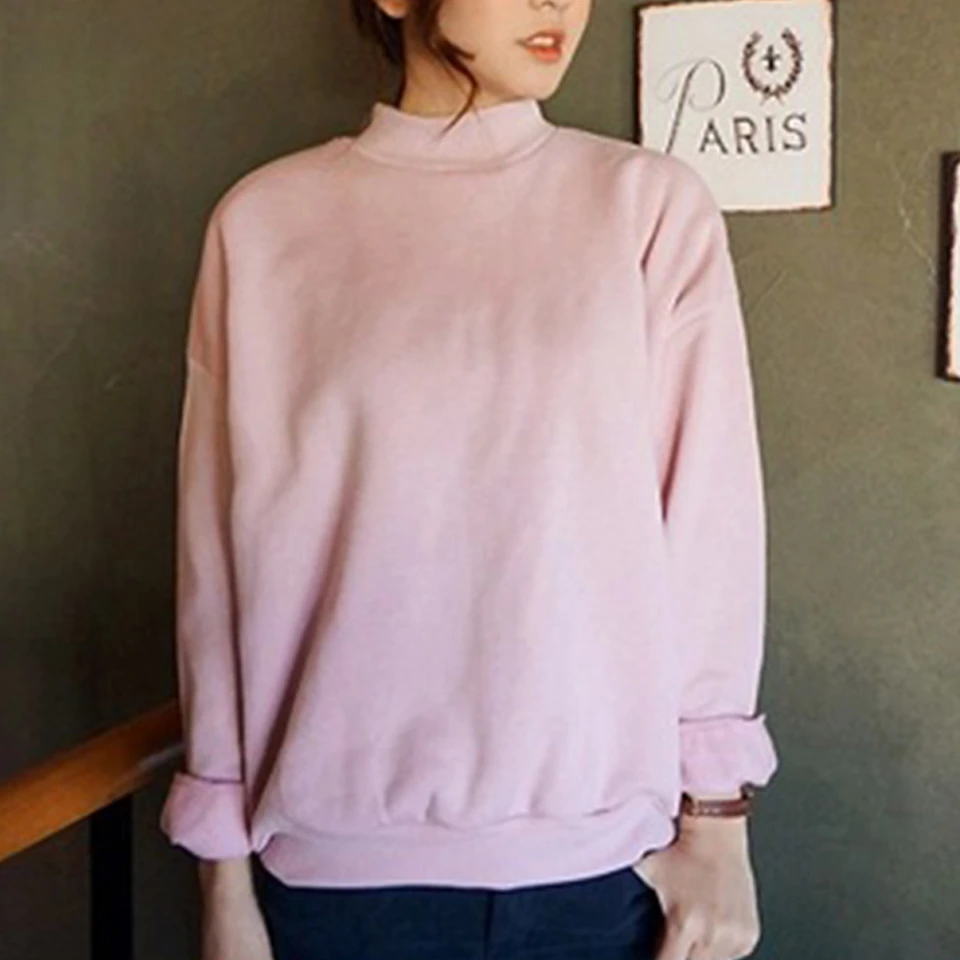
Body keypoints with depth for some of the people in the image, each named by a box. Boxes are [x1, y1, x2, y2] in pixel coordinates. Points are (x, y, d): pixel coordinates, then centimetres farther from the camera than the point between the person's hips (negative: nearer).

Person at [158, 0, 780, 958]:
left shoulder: (651, 204, -2)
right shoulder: (264, 221, -1)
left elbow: (711, 526, -1)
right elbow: (222, 557, 1)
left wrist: (715, 819, -2)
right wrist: (224, 865, 3)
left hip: (601, 849, 0)